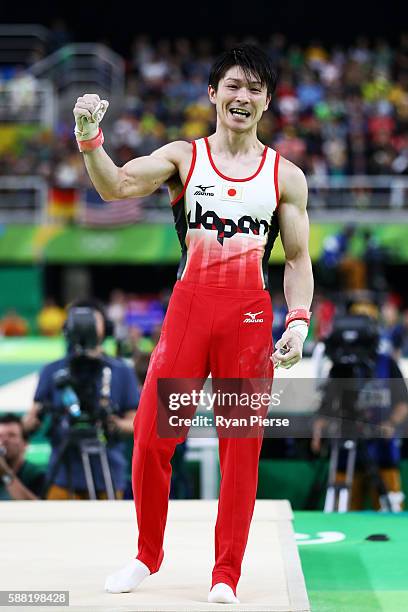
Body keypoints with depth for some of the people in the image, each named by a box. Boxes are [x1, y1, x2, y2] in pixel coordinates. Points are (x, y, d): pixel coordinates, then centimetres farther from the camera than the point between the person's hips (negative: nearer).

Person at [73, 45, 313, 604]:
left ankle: (226, 575, 10)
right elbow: (117, 186, -10)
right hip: (189, 305, 0)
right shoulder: (184, 157, 6)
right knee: (150, 436, -1)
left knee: (241, 447, 0)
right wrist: (89, 138, -28)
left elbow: (297, 258, 10)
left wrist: (299, 321, -3)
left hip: (250, 316, 0)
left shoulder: (285, 175, 8)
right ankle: (147, 556, 20)